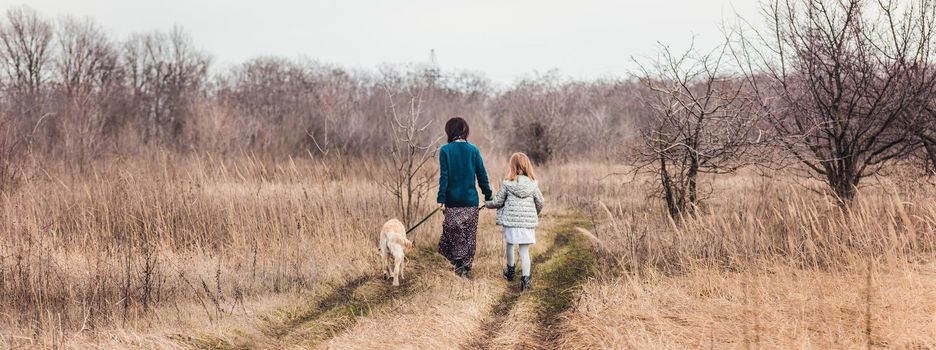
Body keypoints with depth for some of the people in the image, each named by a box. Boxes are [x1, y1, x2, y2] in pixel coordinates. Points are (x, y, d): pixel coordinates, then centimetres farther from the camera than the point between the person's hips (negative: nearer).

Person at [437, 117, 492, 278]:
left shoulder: (445, 150, -5)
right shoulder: (473, 150, 3)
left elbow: (444, 176, -10)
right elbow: (482, 175, 3)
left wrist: (441, 199, -11)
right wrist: (488, 197, 11)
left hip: (453, 200, -2)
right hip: (471, 201, 2)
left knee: (452, 232, 8)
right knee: (470, 236, 9)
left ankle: (458, 262, -6)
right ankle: (467, 267, 11)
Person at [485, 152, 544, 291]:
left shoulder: (507, 183, -8)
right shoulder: (533, 184, -1)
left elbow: (498, 201, -2)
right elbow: (540, 202, 6)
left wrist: (487, 204, 19)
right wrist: (536, 214, 26)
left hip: (511, 221, -1)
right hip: (528, 222, 1)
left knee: (509, 244, 22)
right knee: (524, 250, 4)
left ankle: (510, 270, 39)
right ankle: (525, 278, -7)